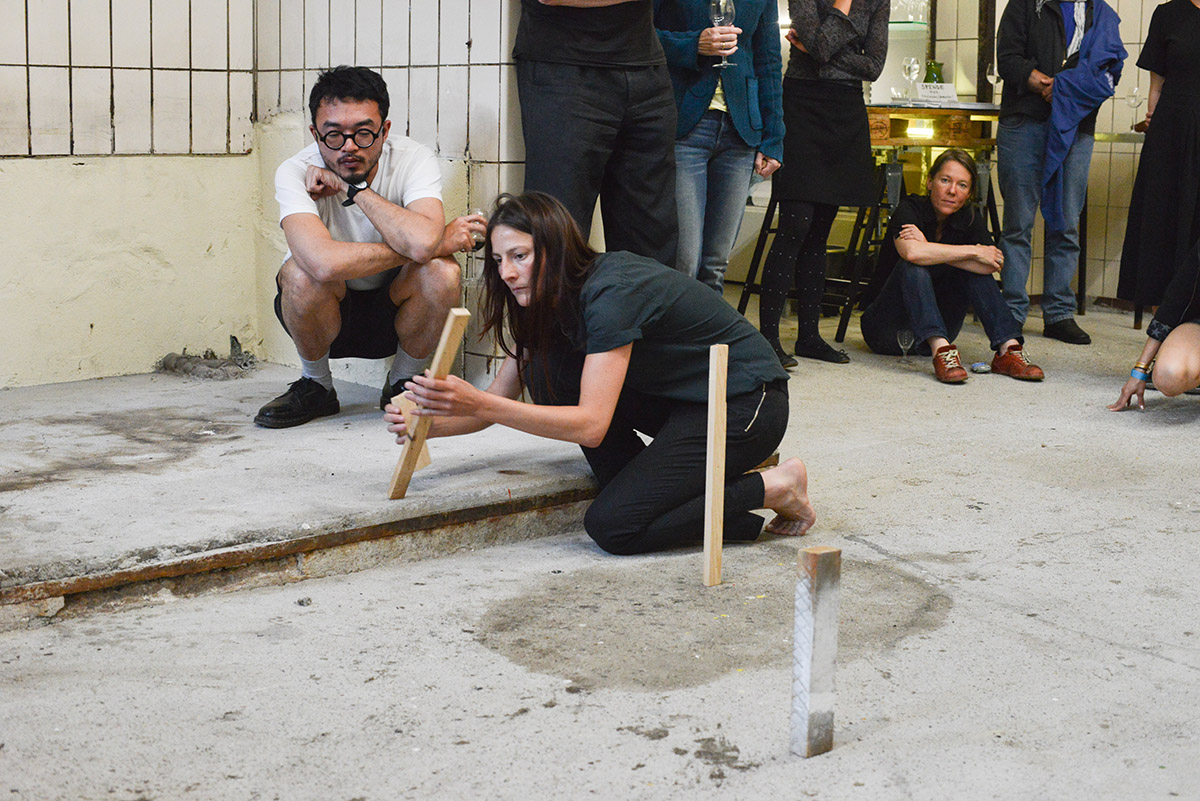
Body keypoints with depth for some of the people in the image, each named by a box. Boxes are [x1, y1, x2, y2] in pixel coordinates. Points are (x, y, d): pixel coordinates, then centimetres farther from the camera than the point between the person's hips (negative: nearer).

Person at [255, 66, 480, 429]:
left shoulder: (414, 160, -20)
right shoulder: (295, 173, -23)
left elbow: (423, 241, -41)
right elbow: (325, 262, -43)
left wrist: (352, 189, -30)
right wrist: (440, 242, -36)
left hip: (395, 308, 1)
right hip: (327, 311, -1)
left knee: (442, 273, -30)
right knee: (301, 272, -33)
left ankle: (402, 382, -1)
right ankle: (315, 386, -3)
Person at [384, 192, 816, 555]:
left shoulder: (612, 294, -27)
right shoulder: (547, 301, 0)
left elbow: (590, 425, -33)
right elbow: (499, 398, 3)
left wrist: (479, 405, -38)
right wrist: (430, 423, -17)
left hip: (746, 405, -8)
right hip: (679, 400, 8)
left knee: (612, 526, -20)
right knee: (545, 368, -7)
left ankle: (774, 488, -7)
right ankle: (639, 483, 1)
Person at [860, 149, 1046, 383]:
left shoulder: (970, 219, 0)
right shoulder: (910, 209, -14)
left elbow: (990, 267, -20)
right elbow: (910, 252, -38)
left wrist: (931, 250, -27)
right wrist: (974, 251, -29)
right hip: (888, 330, -4)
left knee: (974, 269, -16)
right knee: (913, 267, -30)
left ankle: (1008, 349, -32)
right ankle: (941, 350, -48)